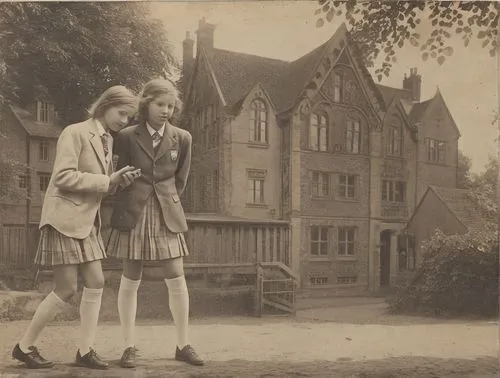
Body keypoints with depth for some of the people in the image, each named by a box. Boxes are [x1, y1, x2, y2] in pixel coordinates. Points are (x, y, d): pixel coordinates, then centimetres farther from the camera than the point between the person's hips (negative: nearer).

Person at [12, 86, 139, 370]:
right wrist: (107, 181, -20)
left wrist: (117, 180, -3)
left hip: (88, 221, 8)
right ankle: (25, 346, 16)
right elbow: (64, 177, -21)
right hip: (66, 218, -8)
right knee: (67, 289, -3)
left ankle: (85, 350, 14)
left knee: (96, 283, 4)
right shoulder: (75, 133, -12)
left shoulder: (107, 140, 13)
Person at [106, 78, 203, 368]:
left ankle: (183, 345, 15)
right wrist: (132, 205, 8)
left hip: (167, 215, 1)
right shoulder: (127, 137, -3)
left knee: (177, 280, 2)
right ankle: (130, 346, 18)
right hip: (133, 214, -1)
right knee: (131, 281, 5)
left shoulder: (182, 138, 1)